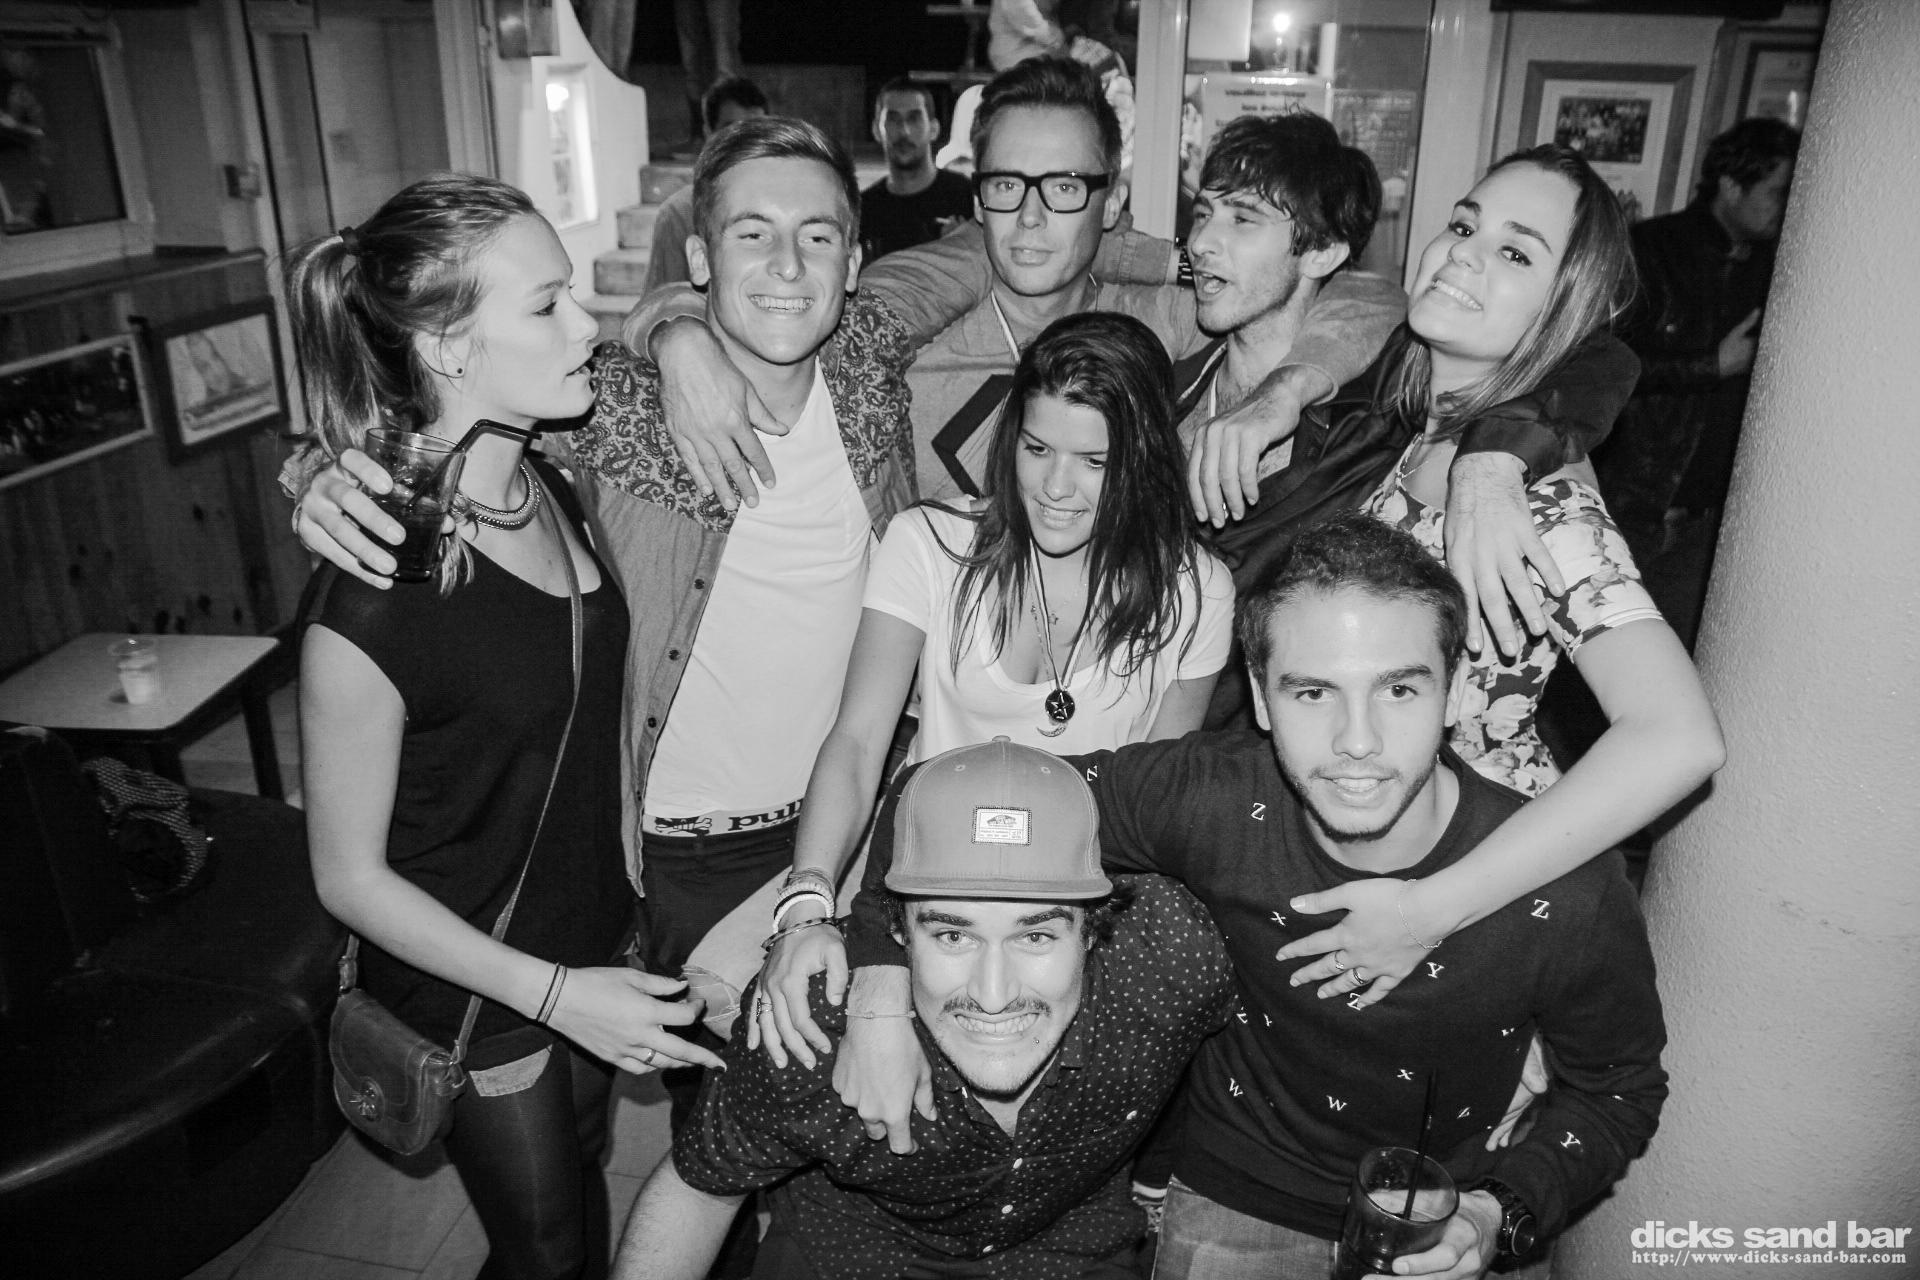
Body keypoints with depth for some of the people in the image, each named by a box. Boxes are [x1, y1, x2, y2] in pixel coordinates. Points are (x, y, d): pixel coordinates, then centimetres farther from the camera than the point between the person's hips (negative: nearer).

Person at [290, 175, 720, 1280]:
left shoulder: (554, 492, -8)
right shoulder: (375, 604, -31)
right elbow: (350, 876, -19)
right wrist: (551, 992, -21)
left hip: (590, 943, 6)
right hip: (475, 992, -6)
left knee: (583, 1178, 28)